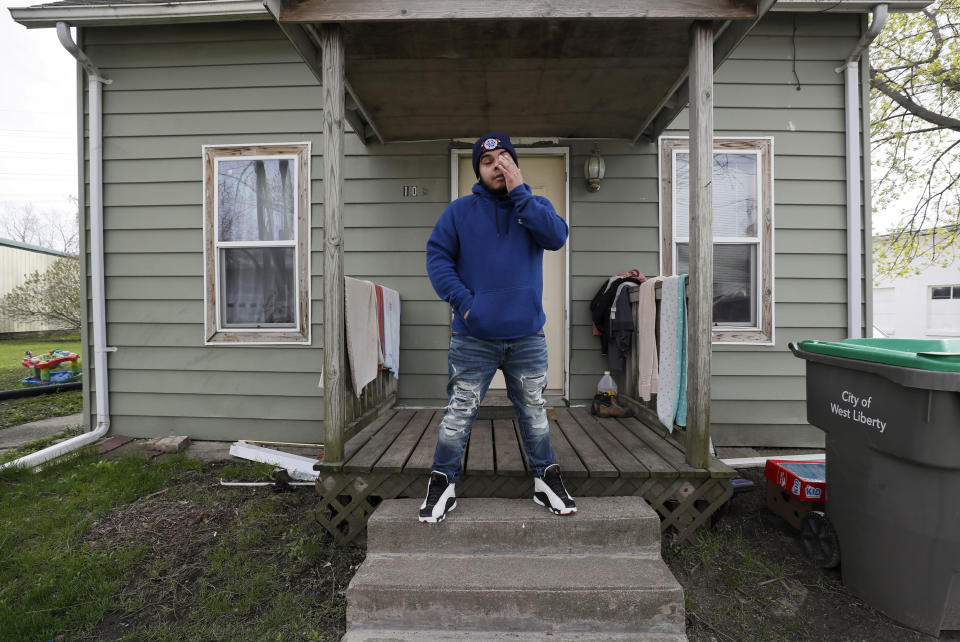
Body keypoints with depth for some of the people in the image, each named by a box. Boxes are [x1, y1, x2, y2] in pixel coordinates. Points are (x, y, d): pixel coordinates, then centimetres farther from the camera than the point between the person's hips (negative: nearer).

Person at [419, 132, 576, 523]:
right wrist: (462, 300, -13)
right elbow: (437, 256, -1)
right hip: (473, 337, -1)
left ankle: (546, 481, 34)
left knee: (534, 413, 15)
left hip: (527, 336, 2)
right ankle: (443, 484, 24)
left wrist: (519, 192, -13)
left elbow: (557, 237, -11)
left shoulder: (534, 206, 8)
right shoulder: (460, 211, 4)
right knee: (459, 415, 5)